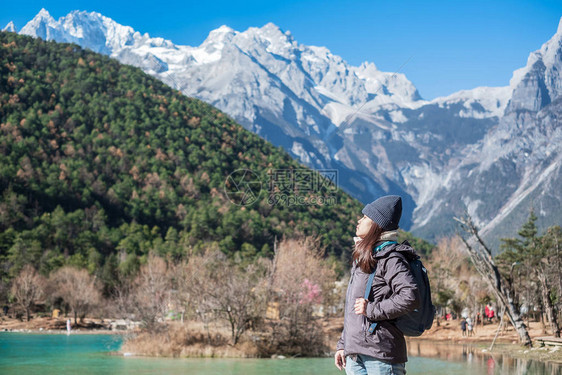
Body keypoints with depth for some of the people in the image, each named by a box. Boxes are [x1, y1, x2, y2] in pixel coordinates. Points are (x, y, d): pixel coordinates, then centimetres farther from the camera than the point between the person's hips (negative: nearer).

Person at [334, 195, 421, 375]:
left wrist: (372, 310, -17)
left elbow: (411, 297, -22)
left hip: (380, 354, -9)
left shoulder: (390, 259, -8)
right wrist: (342, 345, 21)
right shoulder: (361, 259, 20)